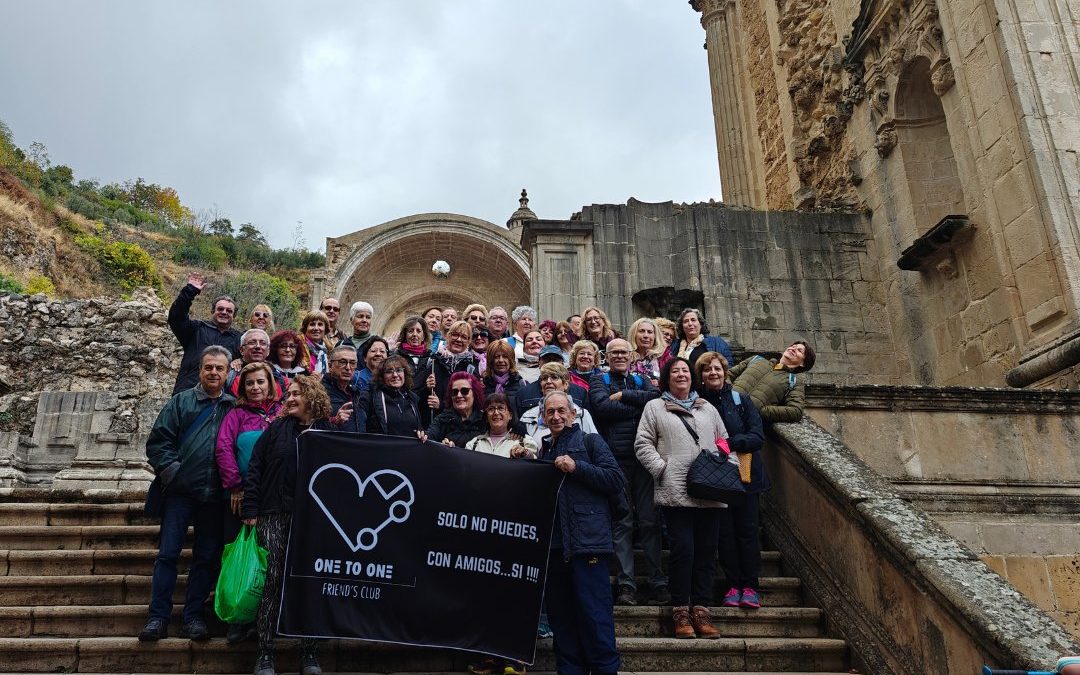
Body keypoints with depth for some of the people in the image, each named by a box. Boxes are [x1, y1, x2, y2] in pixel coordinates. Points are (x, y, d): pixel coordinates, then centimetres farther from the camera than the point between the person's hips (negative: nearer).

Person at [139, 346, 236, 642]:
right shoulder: (181, 402, 6)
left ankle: (193, 616, 17)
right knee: (167, 553, -1)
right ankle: (158, 617, 7)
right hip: (180, 492, -1)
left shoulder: (234, 407, 9)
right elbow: (158, 441, 1)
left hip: (215, 495, 2)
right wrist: (171, 470, -11)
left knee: (207, 557, 7)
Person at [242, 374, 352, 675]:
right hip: (276, 514, 0)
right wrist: (251, 509, -4)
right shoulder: (277, 428, 8)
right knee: (272, 581, -1)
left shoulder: (329, 431, 7)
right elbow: (255, 468, 3)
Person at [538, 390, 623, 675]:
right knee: (560, 616, 10)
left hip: (587, 541, -6)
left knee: (594, 613, -6)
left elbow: (616, 480, -7)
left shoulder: (590, 441, 3)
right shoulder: (544, 450, 21)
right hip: (553, 544, 6)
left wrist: (576, 467, -13)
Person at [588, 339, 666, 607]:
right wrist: (642, 405, -4)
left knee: (650, 520, 2)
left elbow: (657, 397, -3)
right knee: (622, 522, 0)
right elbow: (602, 407, -9)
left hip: (644, 457, 2)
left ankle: (658, 583, 7)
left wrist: (623, 396, -7)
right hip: (616, 458, -2)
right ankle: (626, 585, 3)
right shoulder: (599, 380, 11)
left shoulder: (641, 380, 19)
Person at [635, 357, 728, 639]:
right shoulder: (655, 407, 10)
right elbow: (643, 444, 3)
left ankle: (701, 609, 10)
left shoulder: (707, 408, 22)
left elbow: (724, 441, 22)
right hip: (676, 491, -4)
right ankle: (681, 610, 4)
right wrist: (662, 469, -9)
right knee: (682, 549, -7)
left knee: (707, 550, 3)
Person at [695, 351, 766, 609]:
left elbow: (758, 437, -5)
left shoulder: (741, 401, 2)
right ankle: (733, 585, 11)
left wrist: (730, 442, -19)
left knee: (748, 530, -1)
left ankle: (750, 586, 7)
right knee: (725, 532, 2)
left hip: (744, 474, 0)